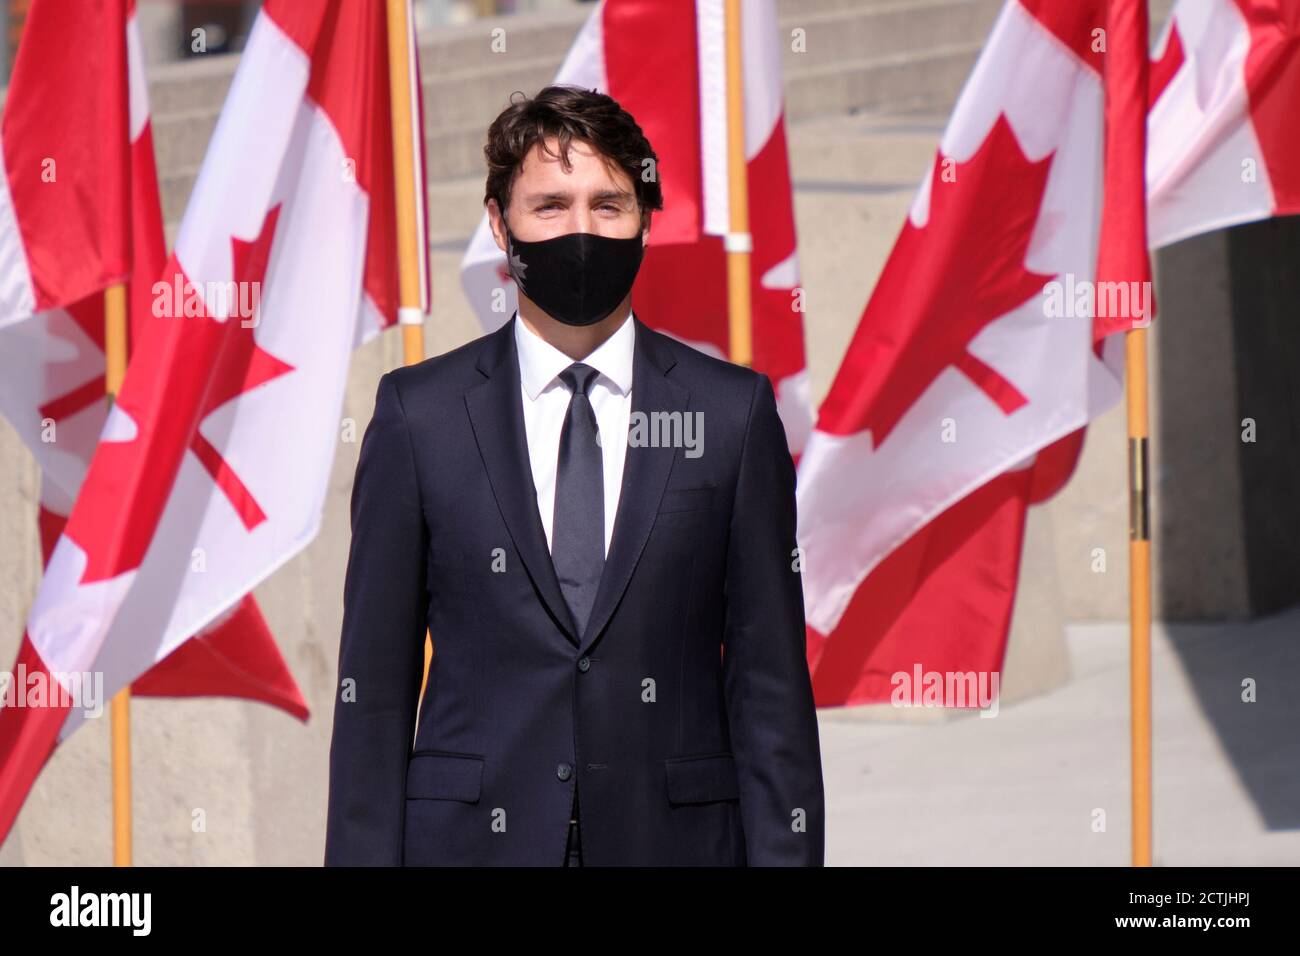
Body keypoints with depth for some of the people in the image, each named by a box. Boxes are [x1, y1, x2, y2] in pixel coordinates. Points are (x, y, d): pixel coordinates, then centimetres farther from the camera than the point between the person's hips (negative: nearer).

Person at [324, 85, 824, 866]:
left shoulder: (732, 412, 6)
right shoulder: (421, 414, 6)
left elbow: (770, 677, 5)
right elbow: (374, 680, 5)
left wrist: (783, 854, -3)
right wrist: (364, 854, -2)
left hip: (675, 837, 1)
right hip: (474, 839, -1)